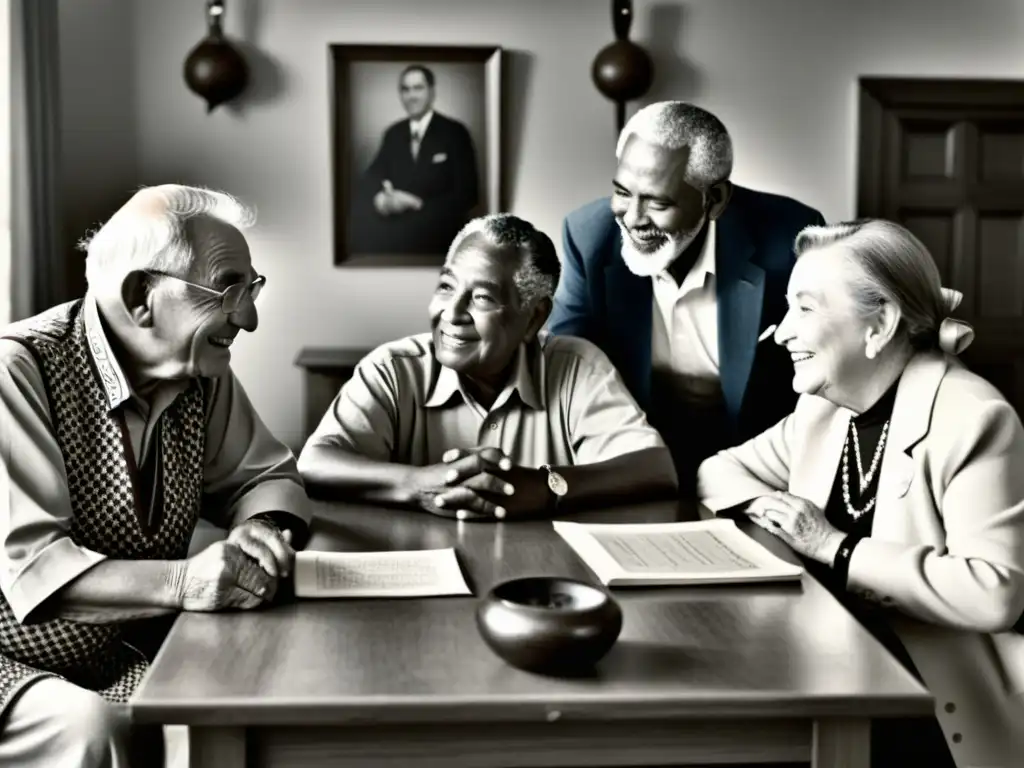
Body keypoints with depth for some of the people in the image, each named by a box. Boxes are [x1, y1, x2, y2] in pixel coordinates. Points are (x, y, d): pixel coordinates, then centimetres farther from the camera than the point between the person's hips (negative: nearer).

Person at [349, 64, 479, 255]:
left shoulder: (454, 132, 1)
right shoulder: (393, 133, 15)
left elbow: (466, 194, -5)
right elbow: (371, 179, 7)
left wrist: (419, 205, -17)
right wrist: (382, 200, -17)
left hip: (440, 227, -4)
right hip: (398, 220, 5)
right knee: (359, 223, -25)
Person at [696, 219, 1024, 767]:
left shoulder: (973, 418, -17)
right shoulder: (824, 407, 6)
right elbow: (721, 470, 17)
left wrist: (837, 548, -21)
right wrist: (773, 507, -5)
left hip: (939, 709, -6)